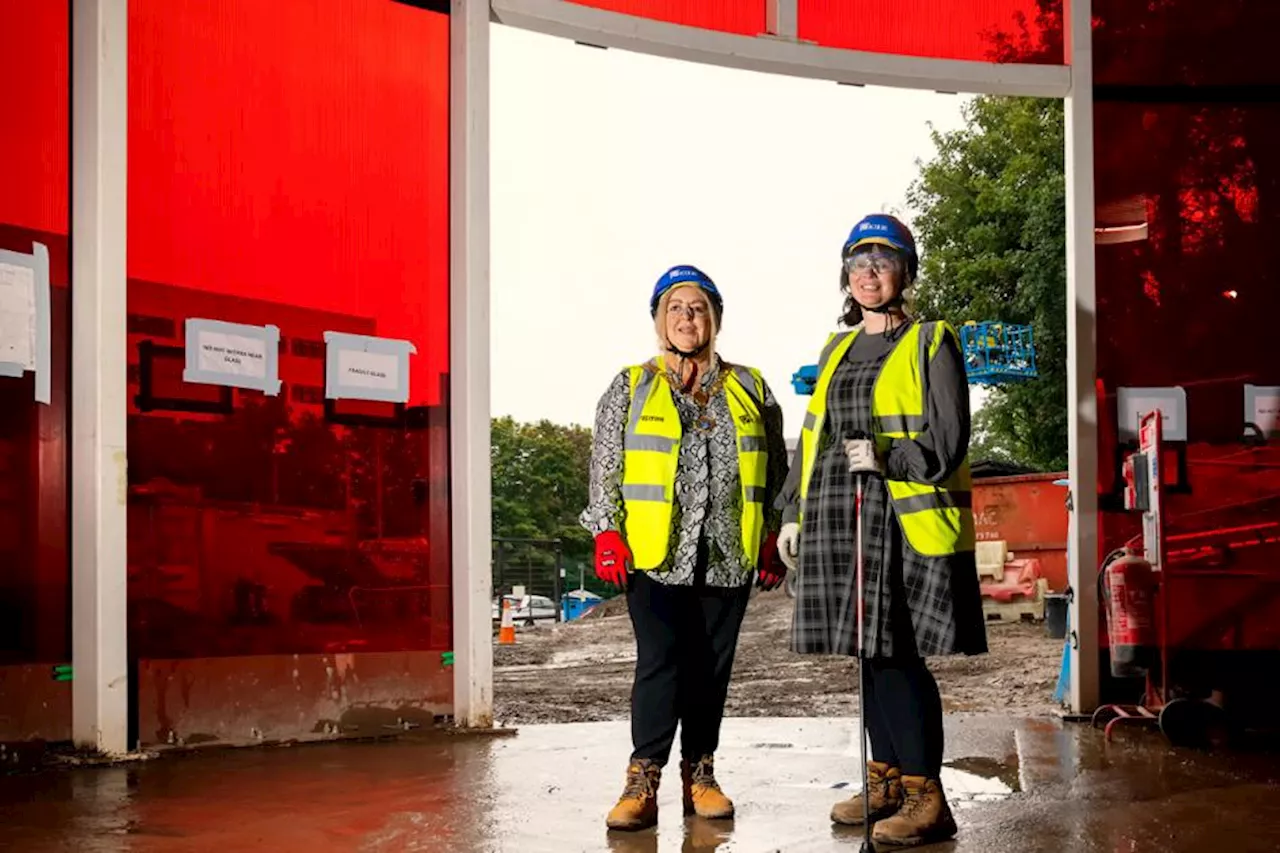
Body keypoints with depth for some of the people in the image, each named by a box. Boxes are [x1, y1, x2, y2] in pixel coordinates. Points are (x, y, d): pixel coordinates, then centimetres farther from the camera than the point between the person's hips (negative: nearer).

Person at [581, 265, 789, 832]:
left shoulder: (750, 389, 14)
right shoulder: (630, 388, 10)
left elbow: (775, 471, 15)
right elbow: (604, 468, 6)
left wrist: (772, 539, 8)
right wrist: (607, 533, -4)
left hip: (728, 556, 2)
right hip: (655, 555, -2)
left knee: (711, 668, 6)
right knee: (659, 662, -10)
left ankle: (699, 774, 17)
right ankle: (643, 781, -4)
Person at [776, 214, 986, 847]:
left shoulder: (930, 344, 0)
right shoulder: (836, 350, 18)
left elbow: (948, 441, -7)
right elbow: (812, 436, 20)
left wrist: (889, 460, -21)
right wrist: (792, 514, 16)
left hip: (905, 519, -6)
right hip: (842, 521, 6)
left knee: (896, 656, -10)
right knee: (867, 653, 10)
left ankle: (925, 798, -3)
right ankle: (885, 781, 22)